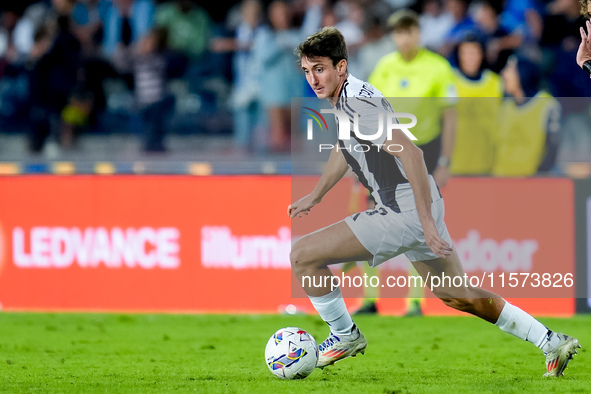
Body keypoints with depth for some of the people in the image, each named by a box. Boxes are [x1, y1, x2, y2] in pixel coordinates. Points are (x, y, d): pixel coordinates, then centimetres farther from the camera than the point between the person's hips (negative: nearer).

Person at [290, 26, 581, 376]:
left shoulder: (357, 103, -20)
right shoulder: (340, 99, 10)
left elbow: (410, 152, -29)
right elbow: (344, 149, 31)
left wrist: (426, 221, -31)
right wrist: (315, 196, 34)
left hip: (406, 213, -10)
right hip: (416, 211, 10)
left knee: (303, 255, -9)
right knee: (457, 295, 21)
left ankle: (345, 336, 9)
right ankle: (553, 343, 26)